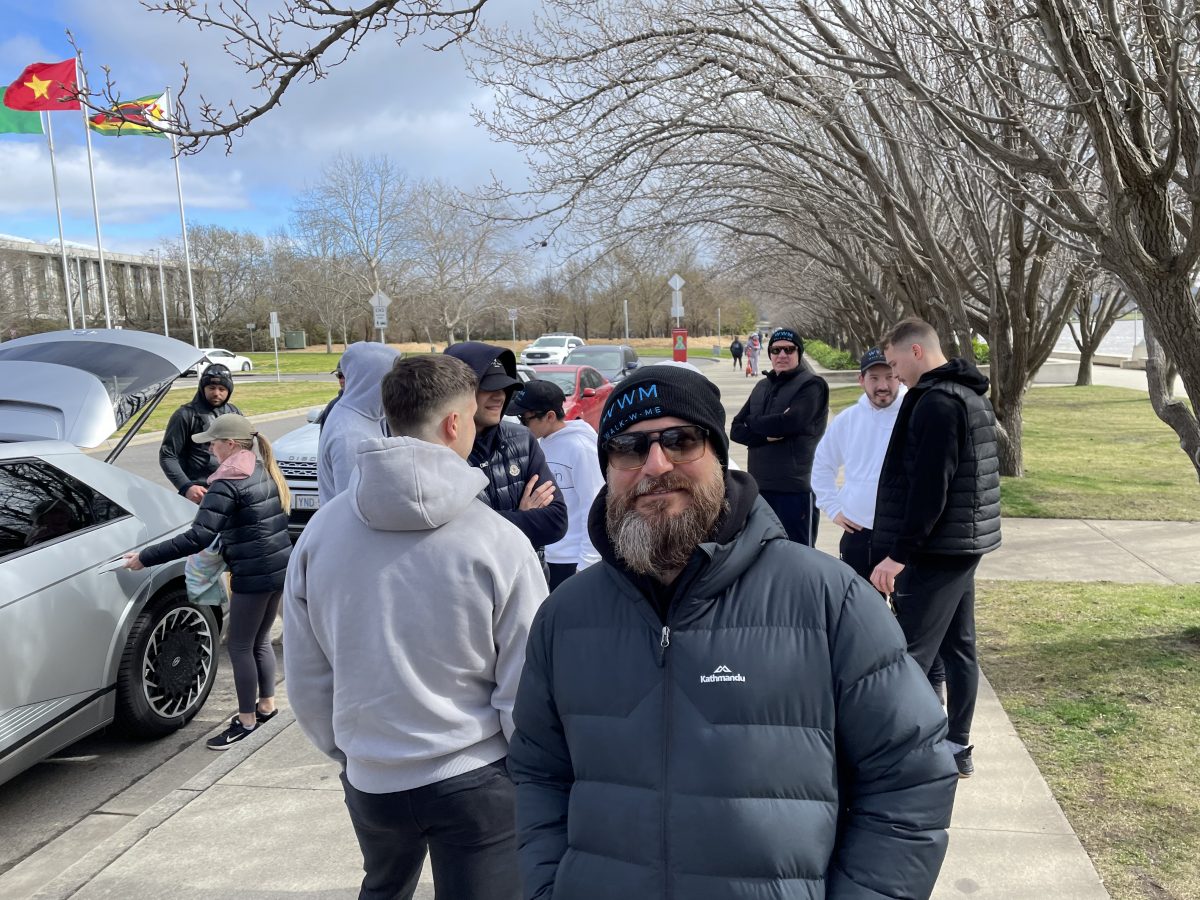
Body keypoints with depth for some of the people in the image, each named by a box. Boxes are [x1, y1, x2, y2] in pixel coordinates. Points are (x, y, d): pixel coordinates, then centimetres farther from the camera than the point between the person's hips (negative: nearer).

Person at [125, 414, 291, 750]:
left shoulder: (226, 484, -17)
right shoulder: (265, 471, 9)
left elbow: (198, 538, -24)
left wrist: (144, 557, -19)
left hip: (253, 575, -9)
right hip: (279, 568, 9)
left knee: (240, 647, 5)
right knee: (260, 640, 21)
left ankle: (247, 720, 15)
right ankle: (266, 705, 33)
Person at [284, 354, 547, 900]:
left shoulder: (321, 531, -6)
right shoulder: (497, 540, -18)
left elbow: (305, 676, 3)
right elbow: (524, 691, -14)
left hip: (370, 778, 5)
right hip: (475, 780, -4)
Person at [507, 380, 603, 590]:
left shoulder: (580, 447, -17)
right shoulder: (541, 444, 5)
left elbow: (593, 508, -16)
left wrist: (586, 564, -15)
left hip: (575, 560, -7)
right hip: (551, 557, 7)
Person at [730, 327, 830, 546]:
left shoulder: (811, 385, -5)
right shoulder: (762, 387, 15)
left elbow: (789, 422, -20)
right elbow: (736, 430, 7)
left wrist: (752, 421, -3)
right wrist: (768, 434, -12)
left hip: (796, 488, -6)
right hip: (760, 486, 7)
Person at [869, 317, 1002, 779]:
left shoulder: (936, 402, -18)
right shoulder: (972, 396, 14)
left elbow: (928, 488, -23)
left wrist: (899, 553, -20)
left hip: (936, 551, -10)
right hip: (964, 545, 10)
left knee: (908, 657, -5)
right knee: (958, 648, 16)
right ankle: (957, 747, 27)